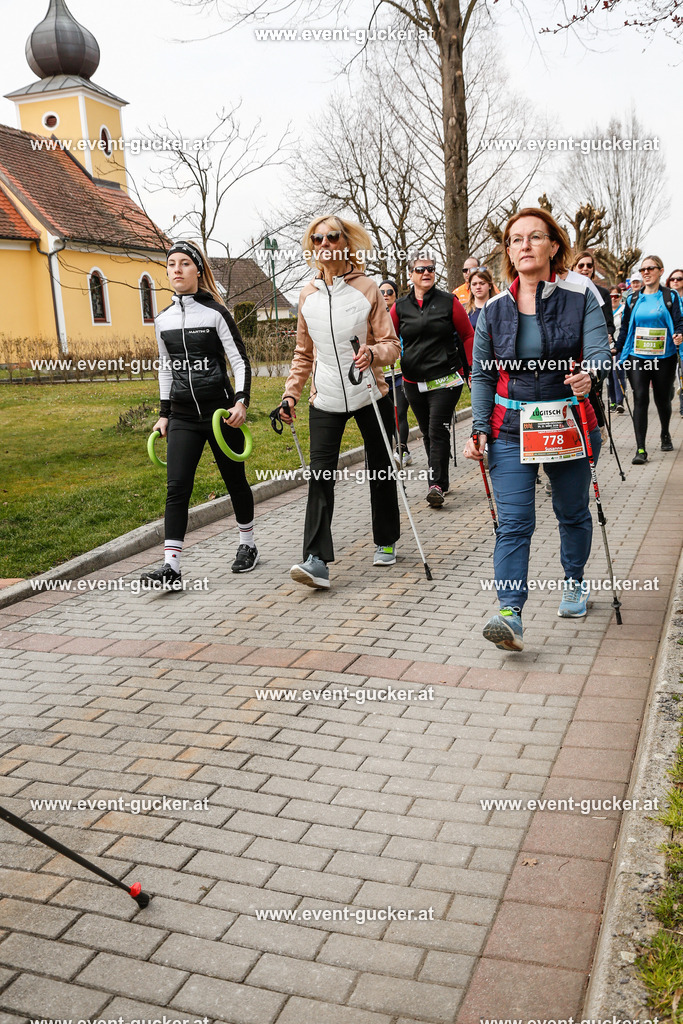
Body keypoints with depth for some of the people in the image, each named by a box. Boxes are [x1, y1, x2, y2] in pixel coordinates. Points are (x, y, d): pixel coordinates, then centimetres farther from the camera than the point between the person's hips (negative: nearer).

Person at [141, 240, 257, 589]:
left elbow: (240, 361, -5)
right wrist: (164, 413, 16)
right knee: (176, 487, -8)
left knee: (235, 481, 9)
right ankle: (171, 567, -10)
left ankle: (247, 545, 29)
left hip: (220, 411, -3)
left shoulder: (215, 313, -4)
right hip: (183, 417, 3)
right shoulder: (163, 320, 10)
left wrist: (241, 402, -18)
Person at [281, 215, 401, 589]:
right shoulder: (307, 295, 7)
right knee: (320, 474, -11)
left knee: (380, 471, 10)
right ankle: (317, 559, -15)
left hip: (370, 395, -2)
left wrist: (373, 354, -27)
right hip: (325, 400, 2)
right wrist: (290, 394, 6)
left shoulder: (366, 288, -3)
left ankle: (385, 543, 29)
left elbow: (391, 344, -5)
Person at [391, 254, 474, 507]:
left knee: (438, 431, -12)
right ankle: (439, 481, 22)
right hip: (413, 381, 3)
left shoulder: (449, 302, 2)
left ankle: (436, 484, -10)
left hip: (445, 379, -3)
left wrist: (470, 369, 3)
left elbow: (468, 336, 6)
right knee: (427, 432, 10)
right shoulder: (400, 307, 8)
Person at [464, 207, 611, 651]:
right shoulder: (494, 310, 3)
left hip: (569, 427, 0)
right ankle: (510, 614, -14)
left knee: (573, 512, 16)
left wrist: (588, 375, -38)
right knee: (513, 523, -9)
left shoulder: (581, 299, -2)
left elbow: (599, 351, -15)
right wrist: (480, 429, -5)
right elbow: (482, 375, 5)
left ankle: (574, 582, 41)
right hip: (511, 430, 1)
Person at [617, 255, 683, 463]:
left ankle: (665, 434, 39)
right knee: (640, 399, -10)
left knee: (662, 399, 10)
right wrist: (617, 351, 9)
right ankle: (640, 449, -10)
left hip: (664, 357, -1)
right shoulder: (633, 300, 10)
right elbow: (625, 327, 15)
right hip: (637, 357, 1)